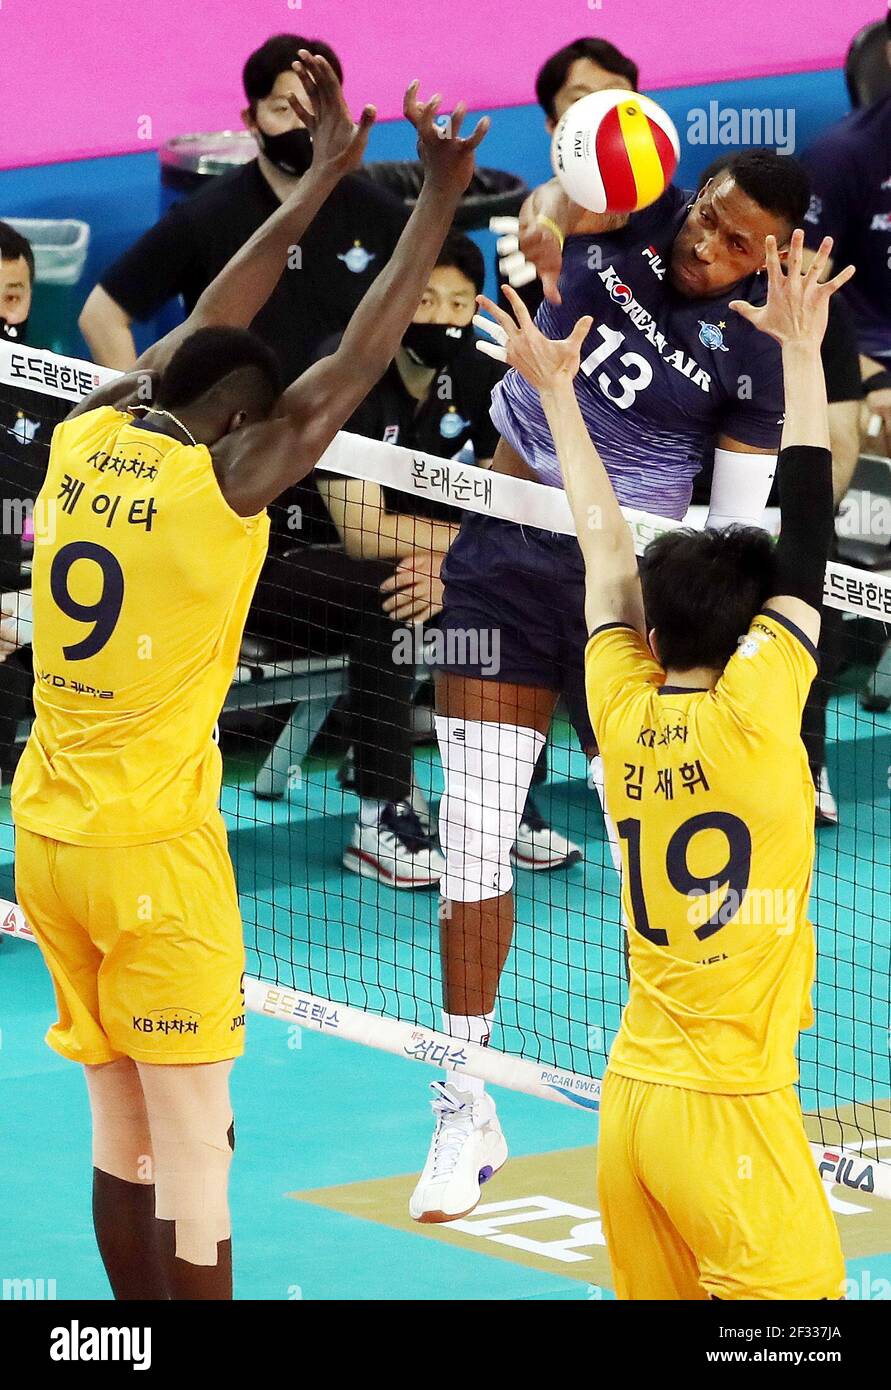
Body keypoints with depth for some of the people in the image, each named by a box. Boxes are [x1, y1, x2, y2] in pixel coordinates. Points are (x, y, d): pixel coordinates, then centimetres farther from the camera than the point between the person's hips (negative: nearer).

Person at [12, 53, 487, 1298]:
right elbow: (358, 361, -7)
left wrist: (326, 175, 24)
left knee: (122, 1134, 12)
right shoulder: (225, 480, -12)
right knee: (193, 1146, -2)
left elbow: (208, 323, 17)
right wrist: (439, 199, 2)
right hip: (153, 851, -7)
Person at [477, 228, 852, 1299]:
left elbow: (604, 548, 15)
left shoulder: (623, 713, 3)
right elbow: (807, 541, -6)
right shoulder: (752, 711, -10)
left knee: (660, 1292, 11)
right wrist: (801, 352, 0)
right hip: (730, 1109, -7)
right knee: (794, 1291, -5)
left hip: (632, 1092, 7)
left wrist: (556, 392, 24)